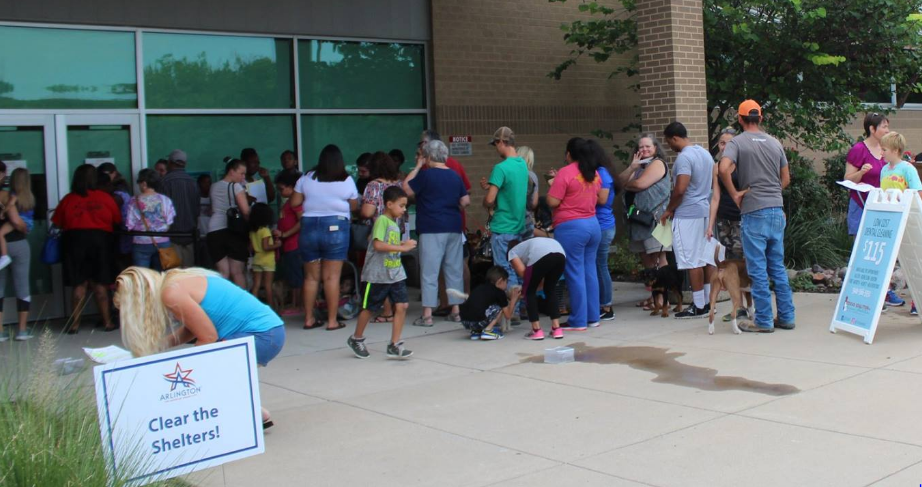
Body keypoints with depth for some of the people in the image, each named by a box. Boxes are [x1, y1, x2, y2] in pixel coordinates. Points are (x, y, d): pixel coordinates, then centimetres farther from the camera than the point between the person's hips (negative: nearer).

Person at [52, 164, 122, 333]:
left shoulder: (68, 199, 1)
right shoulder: (105, 198, 1)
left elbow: (57, 223, 3)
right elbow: (118, 221, 5)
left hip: (74, 239, 0)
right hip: (100, 238, 0)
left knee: (79, 284, 4)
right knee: (100, 284, 7)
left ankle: (75, 324, 5)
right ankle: (107, 321, 9)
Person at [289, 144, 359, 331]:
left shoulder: (306, 178, 2)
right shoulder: (346, 180, -1)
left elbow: (294, 202, 5)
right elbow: (354, 206, 7)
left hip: (309, 227, 2)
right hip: (336, 227, -2)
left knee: (311, 276, 11)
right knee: (332, 277, 0)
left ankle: (309, 319, 14)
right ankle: (332, 320, 0)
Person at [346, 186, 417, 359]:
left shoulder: (395, 223, 13)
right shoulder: (382, 220, -14)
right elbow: (378, 244, -26)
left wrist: (405, 245, 6)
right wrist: (402, 247, -25)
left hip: (395, 273, 7)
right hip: (377, 275, -7)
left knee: (402, 306, -4)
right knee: (369, 308, 8)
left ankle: (394, 345, 2)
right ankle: (356, 339, 29)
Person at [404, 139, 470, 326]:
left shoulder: (425, 174, -9)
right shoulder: (455, 176, 8)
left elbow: (406, 189, -2)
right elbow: (465, 201, 7)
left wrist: (417, 166, 2)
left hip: (432, 229, -5)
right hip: (454, 228, 5)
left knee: (429, 272, -3)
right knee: (454, 270, 11)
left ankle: (427, 315, -4)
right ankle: (456, 310, 14)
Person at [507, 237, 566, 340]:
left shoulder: (512, 252, 29)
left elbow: (521, 271, 10)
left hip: (540, 255, -6)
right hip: (560, 254, 6)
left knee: (530, 291, 16)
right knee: (550, 289, 26)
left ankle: (537, 331, 13)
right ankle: (557, 329, 20)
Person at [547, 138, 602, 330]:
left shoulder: (566, 172, -12)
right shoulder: (594, 174, 11)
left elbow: (552, 202, -14)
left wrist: (553, 185, 4)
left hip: (571, 228, -7)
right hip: (593, 224, 7)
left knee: (575, 274, -3)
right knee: (590, 271, 12)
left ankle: (578, 321, 0)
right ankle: (593, 317, 16)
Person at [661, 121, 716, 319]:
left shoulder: (684, 158, -17)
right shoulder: (705, 153, 13)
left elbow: (680, 189, -23)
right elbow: (713, 183, 19)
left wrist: (669, 210, -10)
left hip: (687, 215, -9)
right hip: (705, 211, 9)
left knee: (693, 262, -4)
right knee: (707, 258, 11)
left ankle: (699, 306, 0)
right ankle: (710, 301, 16)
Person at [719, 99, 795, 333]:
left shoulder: (737, 142, -5)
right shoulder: (775, 143, 11)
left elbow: (724, 168, -22)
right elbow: (786, 178, 15)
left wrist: (735, 194, -10)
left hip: (754, 211, -5)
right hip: (777, 209, 5)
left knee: (758, 269, 0)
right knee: (778, 267, 13)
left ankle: (763, 321, 3)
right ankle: (786, 317, 16)